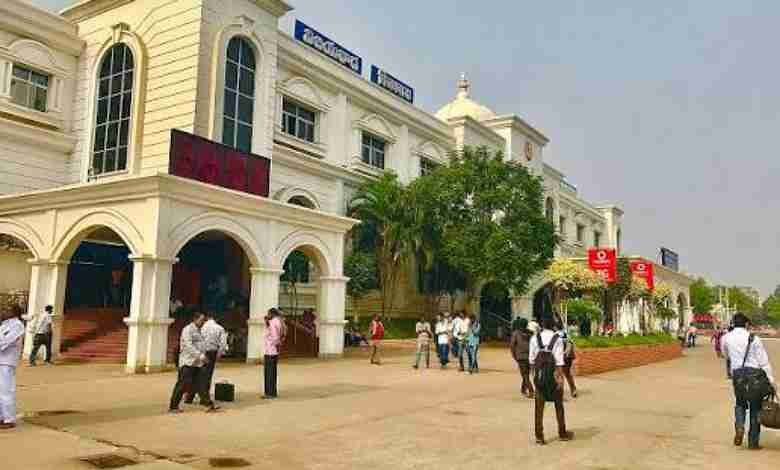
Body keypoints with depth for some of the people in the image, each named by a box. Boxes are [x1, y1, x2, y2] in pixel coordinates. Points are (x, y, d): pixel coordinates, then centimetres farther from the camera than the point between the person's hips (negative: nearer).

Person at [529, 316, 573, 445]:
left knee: (539, 406, 6)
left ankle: (539, 436, 6)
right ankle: (562, 433, 27)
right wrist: (560, 377, -12)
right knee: (559, 405, 16)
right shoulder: (557, 339, -10)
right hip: (553, 374, -1)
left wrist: (535, 372, 11)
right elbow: (559, 361, -14)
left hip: (539, 375, 2)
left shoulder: (535, 339, -2)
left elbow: (531, 359, -1)